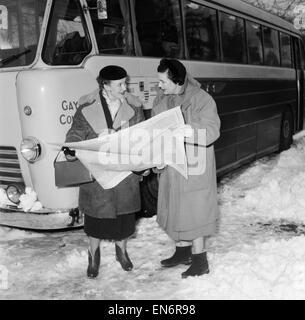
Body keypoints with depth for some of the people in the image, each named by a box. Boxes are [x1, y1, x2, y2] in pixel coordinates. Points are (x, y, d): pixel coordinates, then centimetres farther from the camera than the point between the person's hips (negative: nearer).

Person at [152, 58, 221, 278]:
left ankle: (200, 259, 16)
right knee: (176, 208, 17)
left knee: (195, 210, 2)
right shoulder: (161, 99, 4)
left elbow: (212, 132, -24)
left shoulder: (202, 100, -16)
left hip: (195, 168, -6)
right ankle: (183, 250, 35)